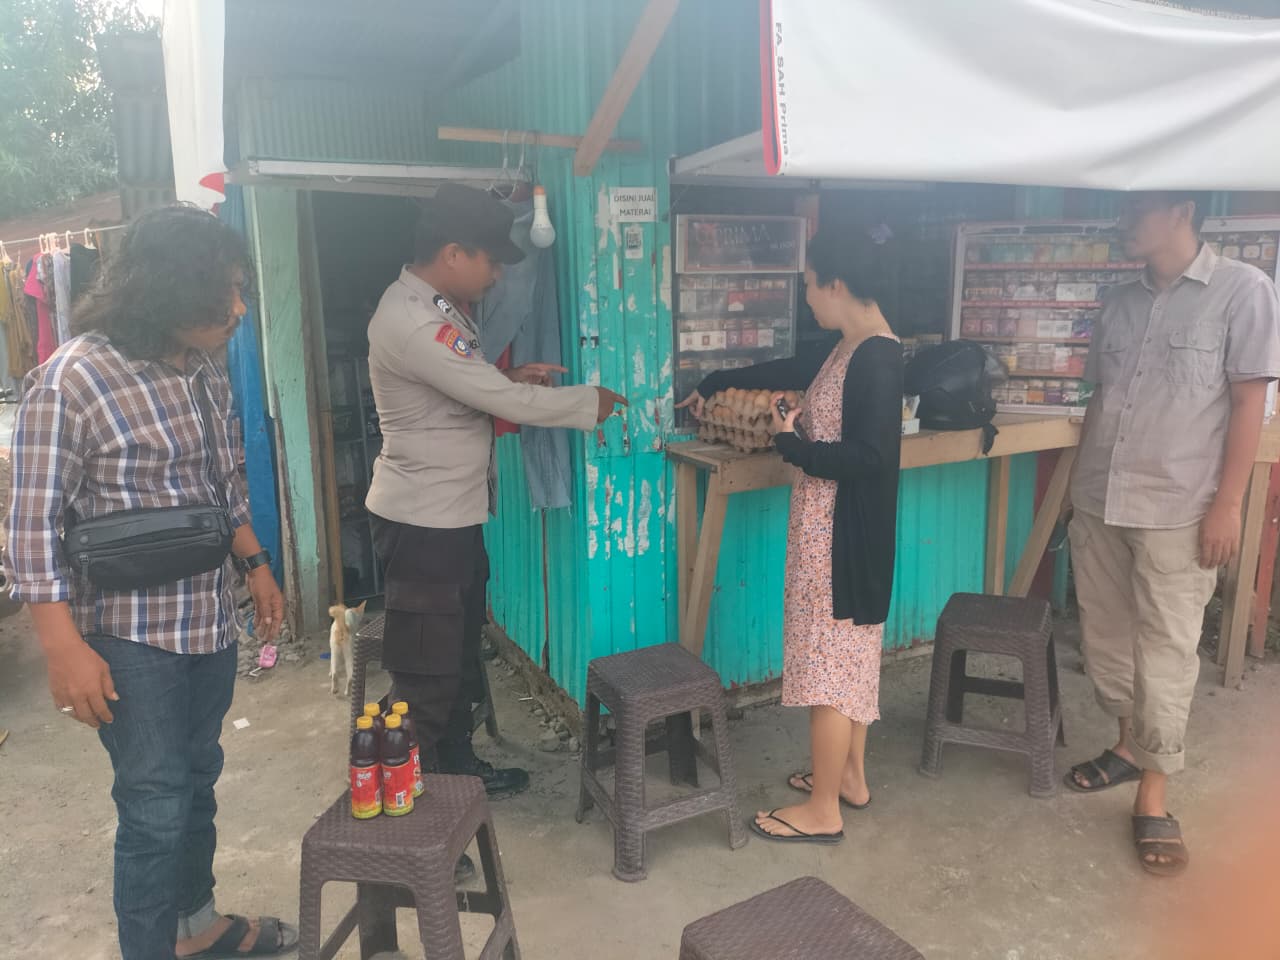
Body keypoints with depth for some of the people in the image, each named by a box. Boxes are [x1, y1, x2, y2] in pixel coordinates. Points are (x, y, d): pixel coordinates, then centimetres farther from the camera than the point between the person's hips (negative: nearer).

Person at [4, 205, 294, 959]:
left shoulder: (207, 372, 3)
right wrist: (65, 650, -18)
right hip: (133, 640, -7)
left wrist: (257, 566, 17)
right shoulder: (72, 381, -17)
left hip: (212, 622, 7)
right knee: (155, 806, 2)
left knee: (198, 781, 21)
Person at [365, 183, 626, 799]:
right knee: (428, 659, 5)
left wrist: (509, 380, 1)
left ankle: (458, 764, 36)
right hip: (421, 521, -10)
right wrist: (590, 402, -12)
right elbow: (502, 401, -24)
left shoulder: (442, 308, 10)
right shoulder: (411, 321, -24)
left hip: (454, 514, 10)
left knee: (460, 647, 20)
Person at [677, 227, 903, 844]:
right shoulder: (851, 350, 10)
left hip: (843, 537, -10)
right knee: (846, 657, 19)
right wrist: (715, 383, 36)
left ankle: (822, 811, 13)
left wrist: (791, 445, -13)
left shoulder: (877, 358, -20)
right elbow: (794, 371, 26)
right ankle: (850, 777, 34)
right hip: (832, 532, 10)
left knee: (827, 665, 0)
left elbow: (869, 458, -27)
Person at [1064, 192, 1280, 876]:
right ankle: (1129, 745, 34)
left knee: (1165, 653, 1)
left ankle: (1153, 795, 13)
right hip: (1098, 506, 6)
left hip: (1176, 512, -5)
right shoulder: (1119, 302, 10)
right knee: (1105, 640, 14)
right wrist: (1080, 485, 12)